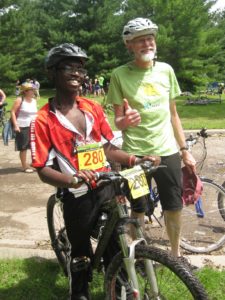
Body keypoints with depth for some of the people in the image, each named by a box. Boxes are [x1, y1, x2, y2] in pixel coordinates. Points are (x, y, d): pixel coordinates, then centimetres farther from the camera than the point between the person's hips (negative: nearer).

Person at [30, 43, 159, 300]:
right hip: (77, 197, -4)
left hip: (107, 189, 5)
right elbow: (43, 170, -13)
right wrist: (72, 180, -31)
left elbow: (107, 148, 10)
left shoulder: (94, 108, 5)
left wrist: (135, 160, -5)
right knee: (81, 254, 12)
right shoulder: (43, 120, -11)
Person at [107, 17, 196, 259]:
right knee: (138, 209, 8)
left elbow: (173, 114, 10)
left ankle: (175, 254, 31)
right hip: (135, 153, -3)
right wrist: (125, 120, -28)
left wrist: (185, 150, 10)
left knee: (174, 207, 10)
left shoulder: (166, 70, 4)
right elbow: (118, 121, -4)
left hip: (167, 151, 3)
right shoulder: (120, 75, -6)